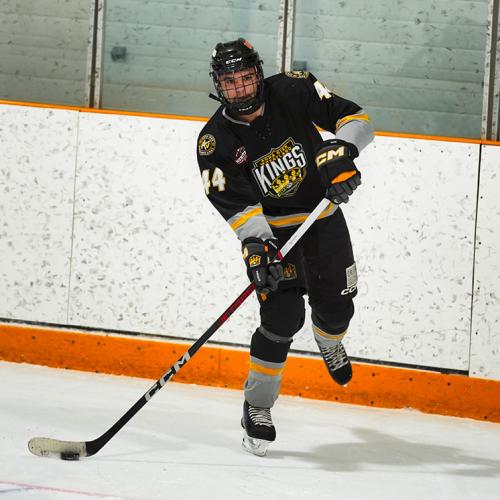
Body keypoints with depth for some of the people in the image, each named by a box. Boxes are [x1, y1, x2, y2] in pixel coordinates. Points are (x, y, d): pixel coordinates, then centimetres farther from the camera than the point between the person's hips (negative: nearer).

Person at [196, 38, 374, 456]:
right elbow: (236, 203, -21)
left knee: (335, 307, 0)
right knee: (282, 317, -16)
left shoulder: (293, 92, -14)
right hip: (270, 229, -2)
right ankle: (257, 409, -1)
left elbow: (355, 118, -11)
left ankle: (329, 344, 41)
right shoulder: (215, 142, -15)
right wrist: (255, 244, -37)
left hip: (322, 218, 2)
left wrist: (341, 149, -31)